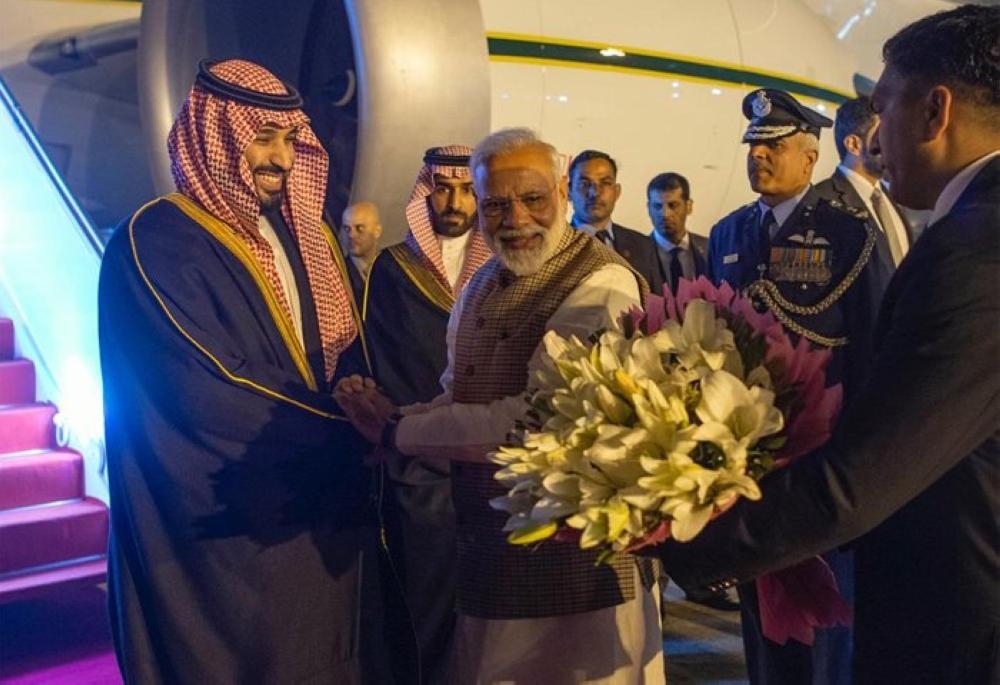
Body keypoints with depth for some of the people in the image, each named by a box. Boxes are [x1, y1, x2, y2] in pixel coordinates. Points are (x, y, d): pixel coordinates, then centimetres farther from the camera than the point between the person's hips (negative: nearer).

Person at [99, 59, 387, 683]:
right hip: (228, 535, -7)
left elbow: (349, 361, 11)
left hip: (324, 521, 7)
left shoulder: (302, 234, 9)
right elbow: (213, 396, -23)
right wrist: (357, 434, -12)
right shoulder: (156, 245, -15)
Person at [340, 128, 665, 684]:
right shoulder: (482, 287, 10)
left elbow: (536, 423, -25)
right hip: (489, 559, 7)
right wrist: (394, 417, -7)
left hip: (577, 566, -7)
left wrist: (397, 433, -14)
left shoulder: (602, 283, -18)